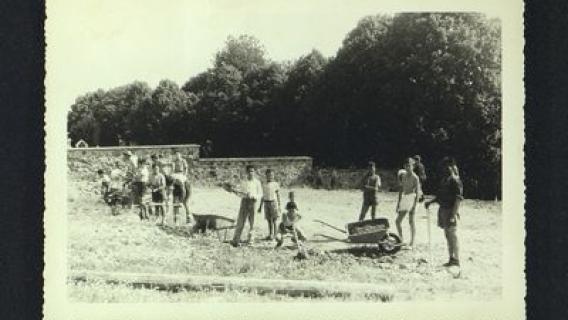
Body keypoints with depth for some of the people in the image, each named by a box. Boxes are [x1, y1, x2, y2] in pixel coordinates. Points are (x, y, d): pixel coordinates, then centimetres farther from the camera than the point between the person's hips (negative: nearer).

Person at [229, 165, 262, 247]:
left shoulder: (257, 182, 3)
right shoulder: (243, 182, 11)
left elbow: (260, 194, 2)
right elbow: (241, 194, 16)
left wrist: (253, 196, -16)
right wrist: (235, 191, -1)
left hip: (252, 202, -1)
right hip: (244, 201, 1)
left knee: (252, 222, 2)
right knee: (240, 222, -5)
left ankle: (250, 239, 16)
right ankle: (235, 240, -6)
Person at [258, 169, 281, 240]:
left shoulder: (276, 184, 0)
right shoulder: (264, 185, 12)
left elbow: (278, 196, -1)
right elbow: (263, 197, 16)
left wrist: (279, 206, -6)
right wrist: (260, 206, 14)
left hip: (273, 203, -4)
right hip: (266, 203, 4)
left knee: (273, 220, -6)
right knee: (269, 220, 6)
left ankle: (274, 235, -3)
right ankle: (270, 235, 11)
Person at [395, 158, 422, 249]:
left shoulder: (415, 178, -11)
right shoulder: (403, 176, 9)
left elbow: (417, 192, -14)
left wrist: (415, 204, -20)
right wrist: (399, 202, 13)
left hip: (412, 199, -7)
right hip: (404, 199, 7)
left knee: (411, 221, -2)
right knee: (398, 220, 6)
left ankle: (411, 243, 5)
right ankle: (401, 241, 20)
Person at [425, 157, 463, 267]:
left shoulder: (455, 180, -14)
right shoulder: (444, 180, 13)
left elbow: (458, 199, -19)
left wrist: (453, 215, -23)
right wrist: (430, 202, 12)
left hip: (450, 211, -9)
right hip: (443, 210, 9)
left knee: (452, 236, -4)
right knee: (448, 236, 13)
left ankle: (456, 260, 4)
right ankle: (451, 258, 21)